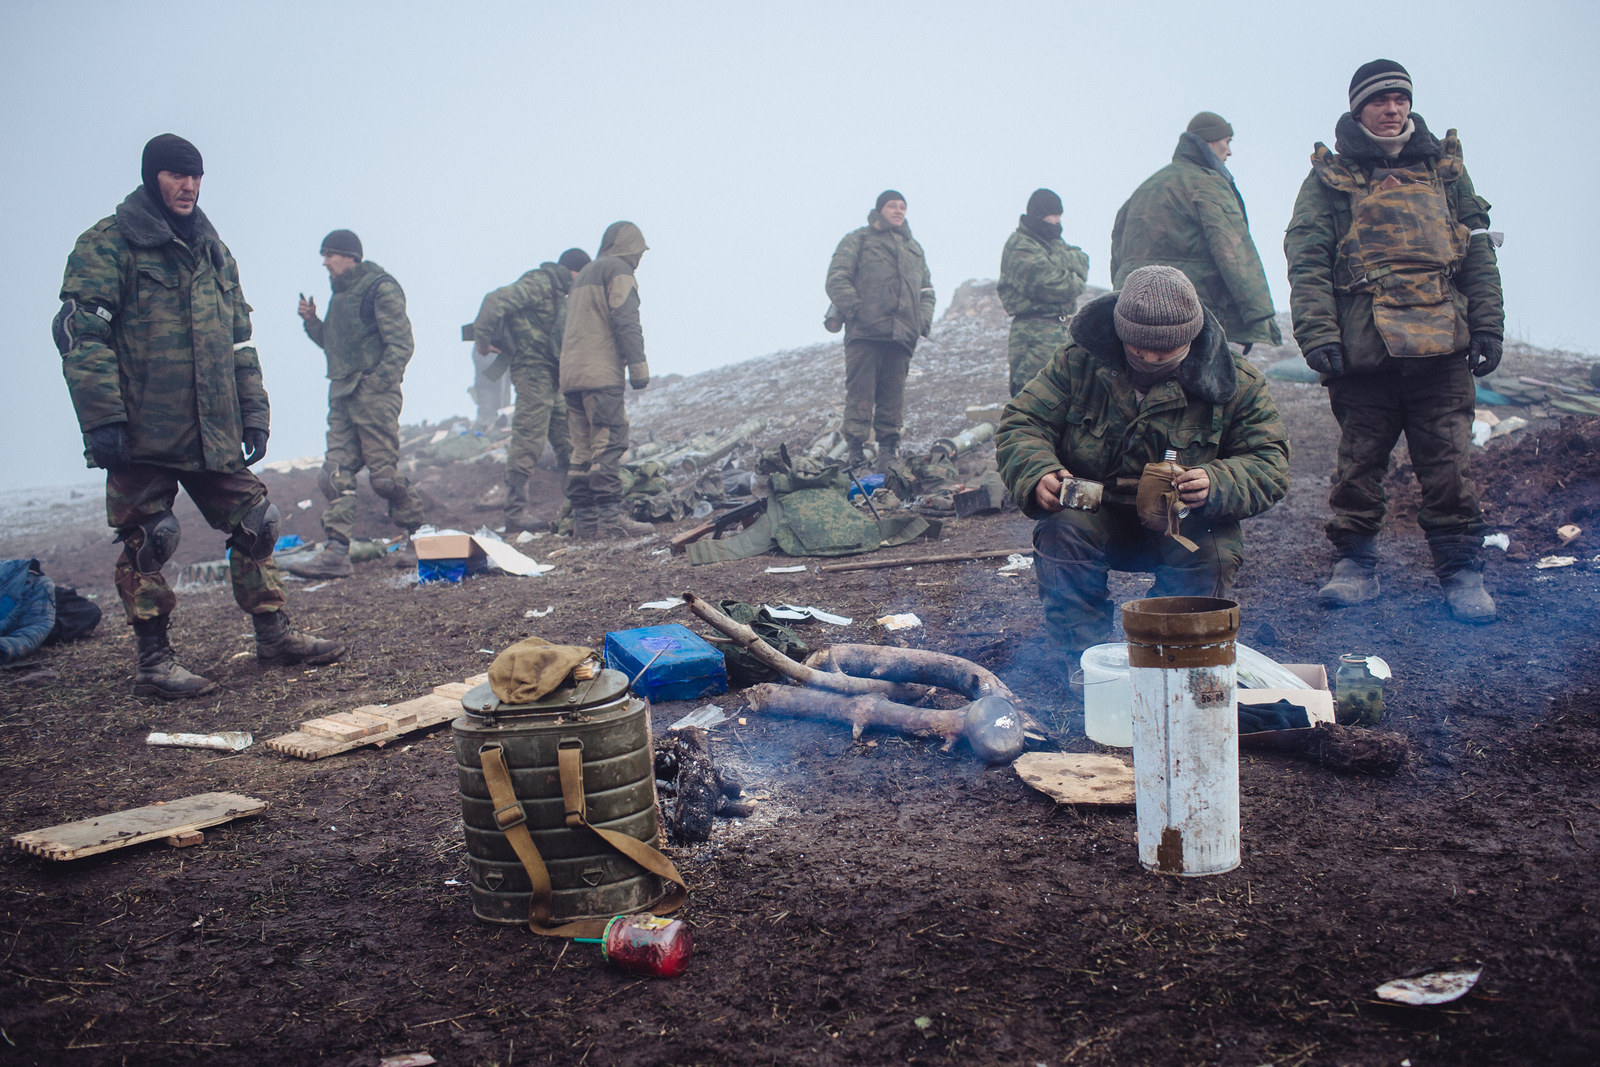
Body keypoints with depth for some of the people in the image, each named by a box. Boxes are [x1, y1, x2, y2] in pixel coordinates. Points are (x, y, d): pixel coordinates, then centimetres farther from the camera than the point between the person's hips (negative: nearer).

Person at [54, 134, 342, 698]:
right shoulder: (107, 245, -3)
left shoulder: (213, 250, 18)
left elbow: (239, 339, 21)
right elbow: (82, 335, -11)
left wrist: (253, 410, 14)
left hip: (215, 433, 6)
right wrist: (102, 419, -18)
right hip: (143, 432, -6)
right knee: (146, 542, 0)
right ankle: (154, 663, 8)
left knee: (254, 524, 7)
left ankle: (274, 635, 18)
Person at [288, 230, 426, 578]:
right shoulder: (340, 292, 19)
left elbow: (401, 344, -13)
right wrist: (311, 321, 9)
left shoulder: (381, 288, -7)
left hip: (374, 393, -8)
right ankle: (335, 552, -1)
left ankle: (419, 536, 12)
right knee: (335, 475, 0)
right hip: (342, 394, 8)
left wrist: (377, 383, -19)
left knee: (384, 475, -6)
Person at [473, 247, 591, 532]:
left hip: (551, 374, 10)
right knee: (528, 439, -12)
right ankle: (516, 513, -12)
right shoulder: (539, 283, -9)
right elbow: (496, 300, -19)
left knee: (568, 439, 8)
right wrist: (482, 338, -19)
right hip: (533, 370, -10)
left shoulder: (557, 291, 21)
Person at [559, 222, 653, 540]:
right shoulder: (618, 270, 0)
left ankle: (583, 520, 7)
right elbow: (626, 322, -12)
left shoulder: (583, 275, 28)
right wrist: (638, 366, -14)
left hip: (571, 374, 9)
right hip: (601, 373, -9)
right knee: (609, 443, -11)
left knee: (583, 448, 7)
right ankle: (610, 517, -16)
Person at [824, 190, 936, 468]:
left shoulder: (914, 248, 26)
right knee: (860, 392, -8)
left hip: (901, 335, 5)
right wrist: (854, 309, -14)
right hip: (864, 333, -4)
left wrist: (924, 319, 11)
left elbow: (927, 289, 29)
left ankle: (887, 450, 9)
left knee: (893, 395, 4)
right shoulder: (857, 241, 9)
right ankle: (855, 449, -6)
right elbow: (837, 279, -1)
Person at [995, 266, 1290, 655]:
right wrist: (1038, 474, -30)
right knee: (1060, 533, -32)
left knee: (1211, 554, -31)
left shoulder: (1237, 382, -8)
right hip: (1095, 516, 0)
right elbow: (1021, 423, -6)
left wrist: (1216, 485, -32)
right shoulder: (1078, 363, -7)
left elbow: (1270, 465, -9)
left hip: (1186, 523, 0)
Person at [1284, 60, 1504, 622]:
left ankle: (1460, 570, 9)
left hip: (1442, 346, 2)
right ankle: (1355, 564, 16)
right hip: (1362, 348, -2)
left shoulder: (1445, 169, 18)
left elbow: (1478, 254, 16)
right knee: (1358, 463, 4)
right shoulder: (1329, 179, 8)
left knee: (1448, 465, 0)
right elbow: (1307, 263, -1)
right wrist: (1317, 336, -12)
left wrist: (1487, 327, 7)